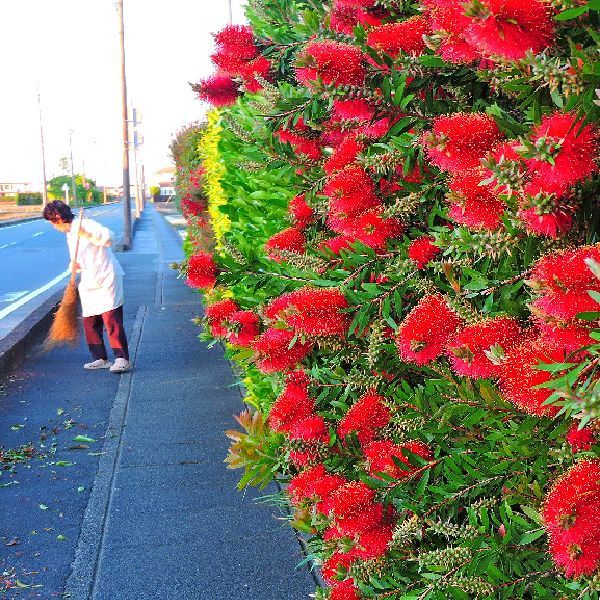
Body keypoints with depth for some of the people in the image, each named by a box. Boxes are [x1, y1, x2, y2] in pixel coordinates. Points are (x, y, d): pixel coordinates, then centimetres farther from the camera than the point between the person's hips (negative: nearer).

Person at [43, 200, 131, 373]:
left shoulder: (86, 225, -9)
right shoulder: (70, 235, 18)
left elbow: (109, 238, -22)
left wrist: (88, 234, -34)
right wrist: (77, 265, 3)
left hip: (107, 279, -9)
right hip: (90, 284, 9)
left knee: (111, 318, -12)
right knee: (90, 322, 7)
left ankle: (122, 359, -10)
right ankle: (101, 359, 14)